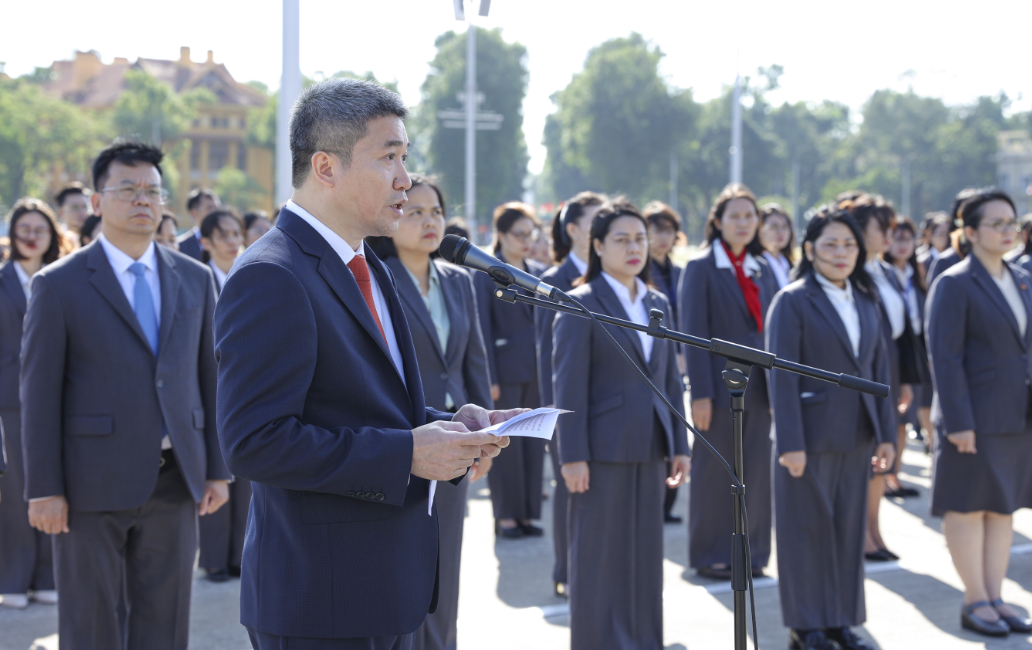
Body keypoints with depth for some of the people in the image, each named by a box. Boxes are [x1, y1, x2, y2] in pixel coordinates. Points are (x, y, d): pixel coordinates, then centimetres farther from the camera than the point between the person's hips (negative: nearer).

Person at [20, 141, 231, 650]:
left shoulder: (194, 279, 9)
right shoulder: (58, 285, -3)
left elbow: (209, 377, 10)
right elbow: (39, 394, -5)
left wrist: (216, 469, 6)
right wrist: (43, 489, -9)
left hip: (174, 481, 4)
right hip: (93, 483, -3)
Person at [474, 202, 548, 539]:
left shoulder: (538, 273, 11)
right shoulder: (486, 274, -5)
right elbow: (483, 328, -8)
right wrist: (488, 378, -13)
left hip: (536, 370, 5)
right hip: (505, 369, -5)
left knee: (534, 443, 6)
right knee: (506, 444, 1)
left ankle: (527, 512, 14)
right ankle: (506, 515, 9)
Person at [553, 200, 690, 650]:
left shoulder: (657, 304, 13)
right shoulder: (581, 303, -6)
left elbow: (671, 380, 15)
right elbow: (569, 386, -10)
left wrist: (680, 444, 9)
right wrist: (573, 456, -15)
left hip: (649, 450, 6)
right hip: (604, 449, -6)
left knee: (646, 557, 10)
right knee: (599, 558, 1)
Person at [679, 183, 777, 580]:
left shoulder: (762, 269, 12)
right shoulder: (701, 267, -6)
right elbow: (695, 334, -11)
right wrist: (700, 394, -16)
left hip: (759, 385, 5)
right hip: (721, 384, -5)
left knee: (755, 473, 8)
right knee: (715, 472, 3)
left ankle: (749, 551, 17)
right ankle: (710, 556, 13)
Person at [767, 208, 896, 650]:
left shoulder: (865, 302, 11)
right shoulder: (793, 301, -7)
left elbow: (879, 371, 13)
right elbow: (782, 375, -11)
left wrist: (886, 433, 7)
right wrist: (790, 443, -16)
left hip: (856, 437, 6)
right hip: (812, 433, -5)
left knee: (849, 528, 9)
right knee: (808, 527, 2)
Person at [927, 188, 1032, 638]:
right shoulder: (954, 284, -10)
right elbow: (945, 357, -14)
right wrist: (958, 422, -18)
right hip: (976, 417, -7)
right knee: (968, 508, 2)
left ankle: (995, 598, 20)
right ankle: (976, 601, 11)